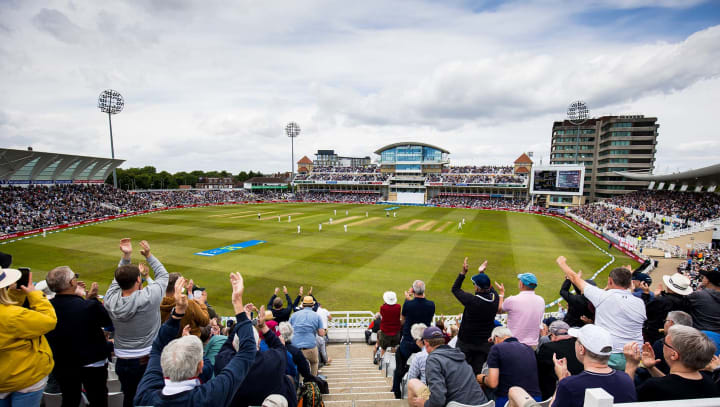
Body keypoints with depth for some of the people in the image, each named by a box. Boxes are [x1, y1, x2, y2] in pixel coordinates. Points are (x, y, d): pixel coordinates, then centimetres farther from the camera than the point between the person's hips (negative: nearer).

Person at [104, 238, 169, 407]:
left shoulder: (110, 300, -11)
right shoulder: (149, 297, -22)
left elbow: (118, 279, 9)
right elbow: (163, 275, -4)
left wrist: (126, 256, 5)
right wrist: (148, 255, 5)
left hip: (123, 362, 4)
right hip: (149, 361, -4)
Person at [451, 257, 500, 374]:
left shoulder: (472, 300, -25)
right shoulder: (495, 299, -10)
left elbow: (455, 289, -10)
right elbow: (489, 288, 13)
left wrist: (463, 272, -8)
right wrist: (481, 273, 19)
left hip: (466, 342, -5)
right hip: (485, 342, 5)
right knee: (478, 371, 15)